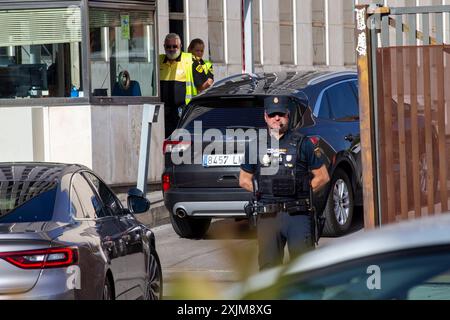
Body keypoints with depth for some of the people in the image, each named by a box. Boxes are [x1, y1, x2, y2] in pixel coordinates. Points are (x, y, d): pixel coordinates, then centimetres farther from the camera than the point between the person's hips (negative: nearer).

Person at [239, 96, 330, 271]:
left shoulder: (302, 143, 4)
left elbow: (322, 176, 9)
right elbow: (244, 179, 19)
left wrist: (302, 190, 0)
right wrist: (263, 191, 5)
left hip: (298, 215, -2)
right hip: (268, 216, 2)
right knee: (268, 266, 3)